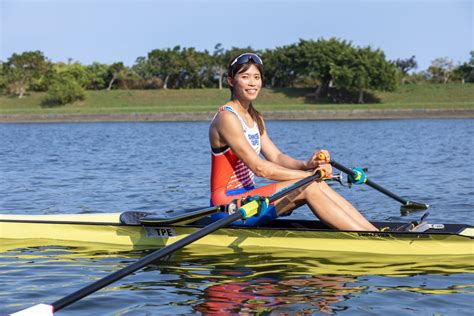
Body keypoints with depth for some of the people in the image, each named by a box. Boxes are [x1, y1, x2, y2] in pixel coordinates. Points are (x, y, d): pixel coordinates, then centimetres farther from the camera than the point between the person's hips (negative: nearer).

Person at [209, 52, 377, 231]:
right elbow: (259, 168, -20)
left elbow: (276, 157, 5)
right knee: (308, 187, -21)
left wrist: (306, 165, -15)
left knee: (318, 185, -9)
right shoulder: (227, 118, -14)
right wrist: (307, 174, -19)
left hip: (245, 197, 8)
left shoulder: (255, 119, 15)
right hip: (227, 204, -8)